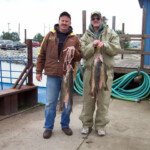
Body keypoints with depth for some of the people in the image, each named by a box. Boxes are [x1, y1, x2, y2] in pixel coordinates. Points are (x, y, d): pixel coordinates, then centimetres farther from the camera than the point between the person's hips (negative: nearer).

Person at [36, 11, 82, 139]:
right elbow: (42, 54, 8)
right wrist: (39, 71, 5)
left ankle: (65, 125, 28)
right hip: (52, 75, 0)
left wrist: (74, 51, -15)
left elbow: (79, 57, 7)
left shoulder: (74, 38, 7)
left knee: (67, 102, 10)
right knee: (50, 103, 4)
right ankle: (48, 127, 18)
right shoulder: (50, 35, 7)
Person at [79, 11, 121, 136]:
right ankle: (87, 124, 22)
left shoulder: (110, 33, 7)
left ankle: (101, 125, 18)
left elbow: (116, 49, -3)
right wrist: (92, 46, -16)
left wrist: (104, 45, -17)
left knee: (103, 99, 3)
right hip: (90, 70, 1)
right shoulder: (86, 36, 9)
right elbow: (83, 53, -1)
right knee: (88, 99, 7)